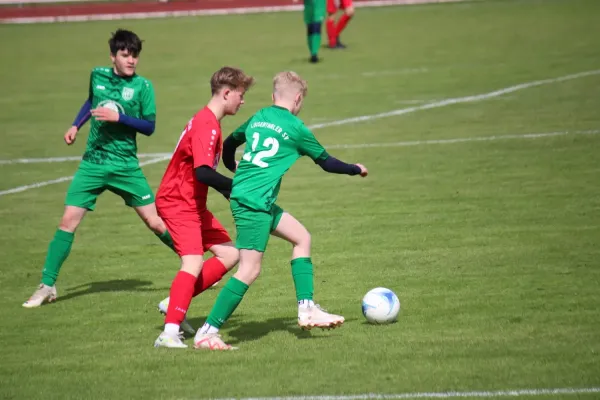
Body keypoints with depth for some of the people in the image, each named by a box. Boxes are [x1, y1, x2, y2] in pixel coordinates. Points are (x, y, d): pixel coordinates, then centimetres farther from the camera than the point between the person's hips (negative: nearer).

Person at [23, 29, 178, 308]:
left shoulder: (142, 86, -6)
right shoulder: (97, 76, 3)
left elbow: (149, 127, -8)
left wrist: (118, 117, -20)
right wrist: (76, 125, 13)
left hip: (125, 166, -2)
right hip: (93, 162, 2)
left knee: (155, 222, -2)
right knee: (68, 220, -6)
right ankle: (47, 286, 0)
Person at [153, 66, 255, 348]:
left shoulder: (208, 123, 13)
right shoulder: (206, 126, -20)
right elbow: (202, 172, -30)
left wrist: (230, 192, 15)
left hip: (194, 204, 10)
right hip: (178, 203, -10)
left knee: (230, 254, 8)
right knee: (194, 263, -22)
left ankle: (176, 304, 10)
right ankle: (169, 334, -28)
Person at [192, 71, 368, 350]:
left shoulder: (257, 118, 14)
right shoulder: (295, 128, -4)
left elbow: (230, 143, 28)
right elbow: (326, 162, 6)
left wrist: (234, 168, 49)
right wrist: (356, 169, 24)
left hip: (241, 194, 9)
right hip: (254, 202, -9)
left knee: (301, 237, 18)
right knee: (249, 270, -10)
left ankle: (306, 309, 17)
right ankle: (207, 332, -13)